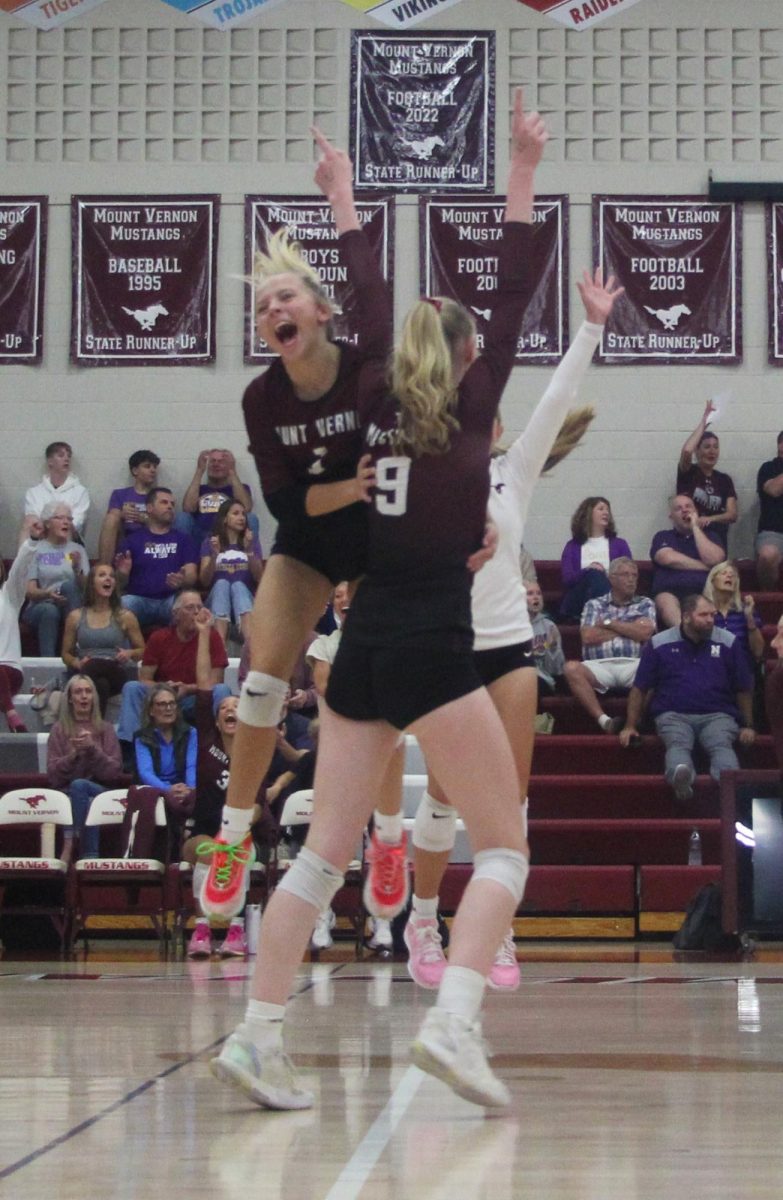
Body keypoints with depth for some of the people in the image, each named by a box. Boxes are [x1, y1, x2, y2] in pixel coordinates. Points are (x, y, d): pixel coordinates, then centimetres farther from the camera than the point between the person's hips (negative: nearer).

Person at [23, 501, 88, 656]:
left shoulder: (77, 550, 12)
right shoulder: (35, 550, 4)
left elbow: (85, 588, 3)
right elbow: (30, 591, -3)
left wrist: (77, 568, -16)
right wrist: (47, 594, -24)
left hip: (70, 608, 2)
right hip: (39, 606, -2)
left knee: (68, 585, -30)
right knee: (49, 611, -36)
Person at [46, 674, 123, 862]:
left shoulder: (105, 729, 11)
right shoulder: (59, 730, 12)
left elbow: (114, 772, 1)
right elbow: (53, 774, 3)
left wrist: (93, 749, -14)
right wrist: (74, 754, -13)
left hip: (101, 792, 0)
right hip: (68, 794, 0)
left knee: (79, 785, -35)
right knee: (88, 805, -36)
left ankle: (69, 846, -38)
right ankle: (90, 858, -39)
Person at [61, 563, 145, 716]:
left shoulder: (125, 617, 12)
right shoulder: (75, 617, 14)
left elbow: (143, 651, 17)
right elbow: (66, 653, 20)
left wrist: (130, 653, -7)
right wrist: (77, 663, -4)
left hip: (116, 673, 0)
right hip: (86, 675, 0)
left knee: (93, 667, -39)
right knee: (99, 685, -40)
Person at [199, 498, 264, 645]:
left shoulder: (252, 540, 15)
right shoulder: (210, 542, 12)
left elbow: (259, 579, 3)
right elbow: (204, 581, 2)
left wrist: (249, 551, -10)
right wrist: (214, 555, -14)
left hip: (245, 599, 0)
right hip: (217, 598, 0)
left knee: (238, 585, -33)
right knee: (222, 583, -33)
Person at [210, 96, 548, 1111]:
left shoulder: (374, 410, 11)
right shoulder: (469, 410, 1)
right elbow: (514, 298, 4)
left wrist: (341, 198, 31)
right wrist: (524, 171, 7)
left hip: (362, 644, 5)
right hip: (434, 645, -5)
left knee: (325, 852, 8)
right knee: (504, 846, 0)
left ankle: (257, 1037, 1)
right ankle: (453, 1020, -19)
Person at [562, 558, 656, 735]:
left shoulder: (645, 604, 22)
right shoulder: (594, 605, 21)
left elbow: (644, 633, 3)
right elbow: (588, 637, 3)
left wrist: (609, 624, 7)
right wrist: (629, 629, 9)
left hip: (633, 665, 0)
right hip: (600, 666, 0)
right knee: (572, 668, -32)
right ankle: (604, 720, -39)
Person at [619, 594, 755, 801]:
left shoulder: (728, 642, 11)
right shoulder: (659, 643, 10)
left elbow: (743, 689, 16)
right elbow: (640, 688, 12)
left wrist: (747, 726, 10)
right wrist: (630, 726, 5)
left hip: (717, 715, 0)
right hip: (673, 714, 0)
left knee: (722, 745, -34)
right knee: (678, 744, -35)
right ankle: (680, 775, -67)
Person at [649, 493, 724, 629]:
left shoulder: (709, 535, 25)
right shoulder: (663, 537, 23)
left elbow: (714, 560, 4)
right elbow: (668, 558, 1)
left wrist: (695, 527, 9)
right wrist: (705, 567, 4)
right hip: (671, 590, -1)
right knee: (666, 602, -38)